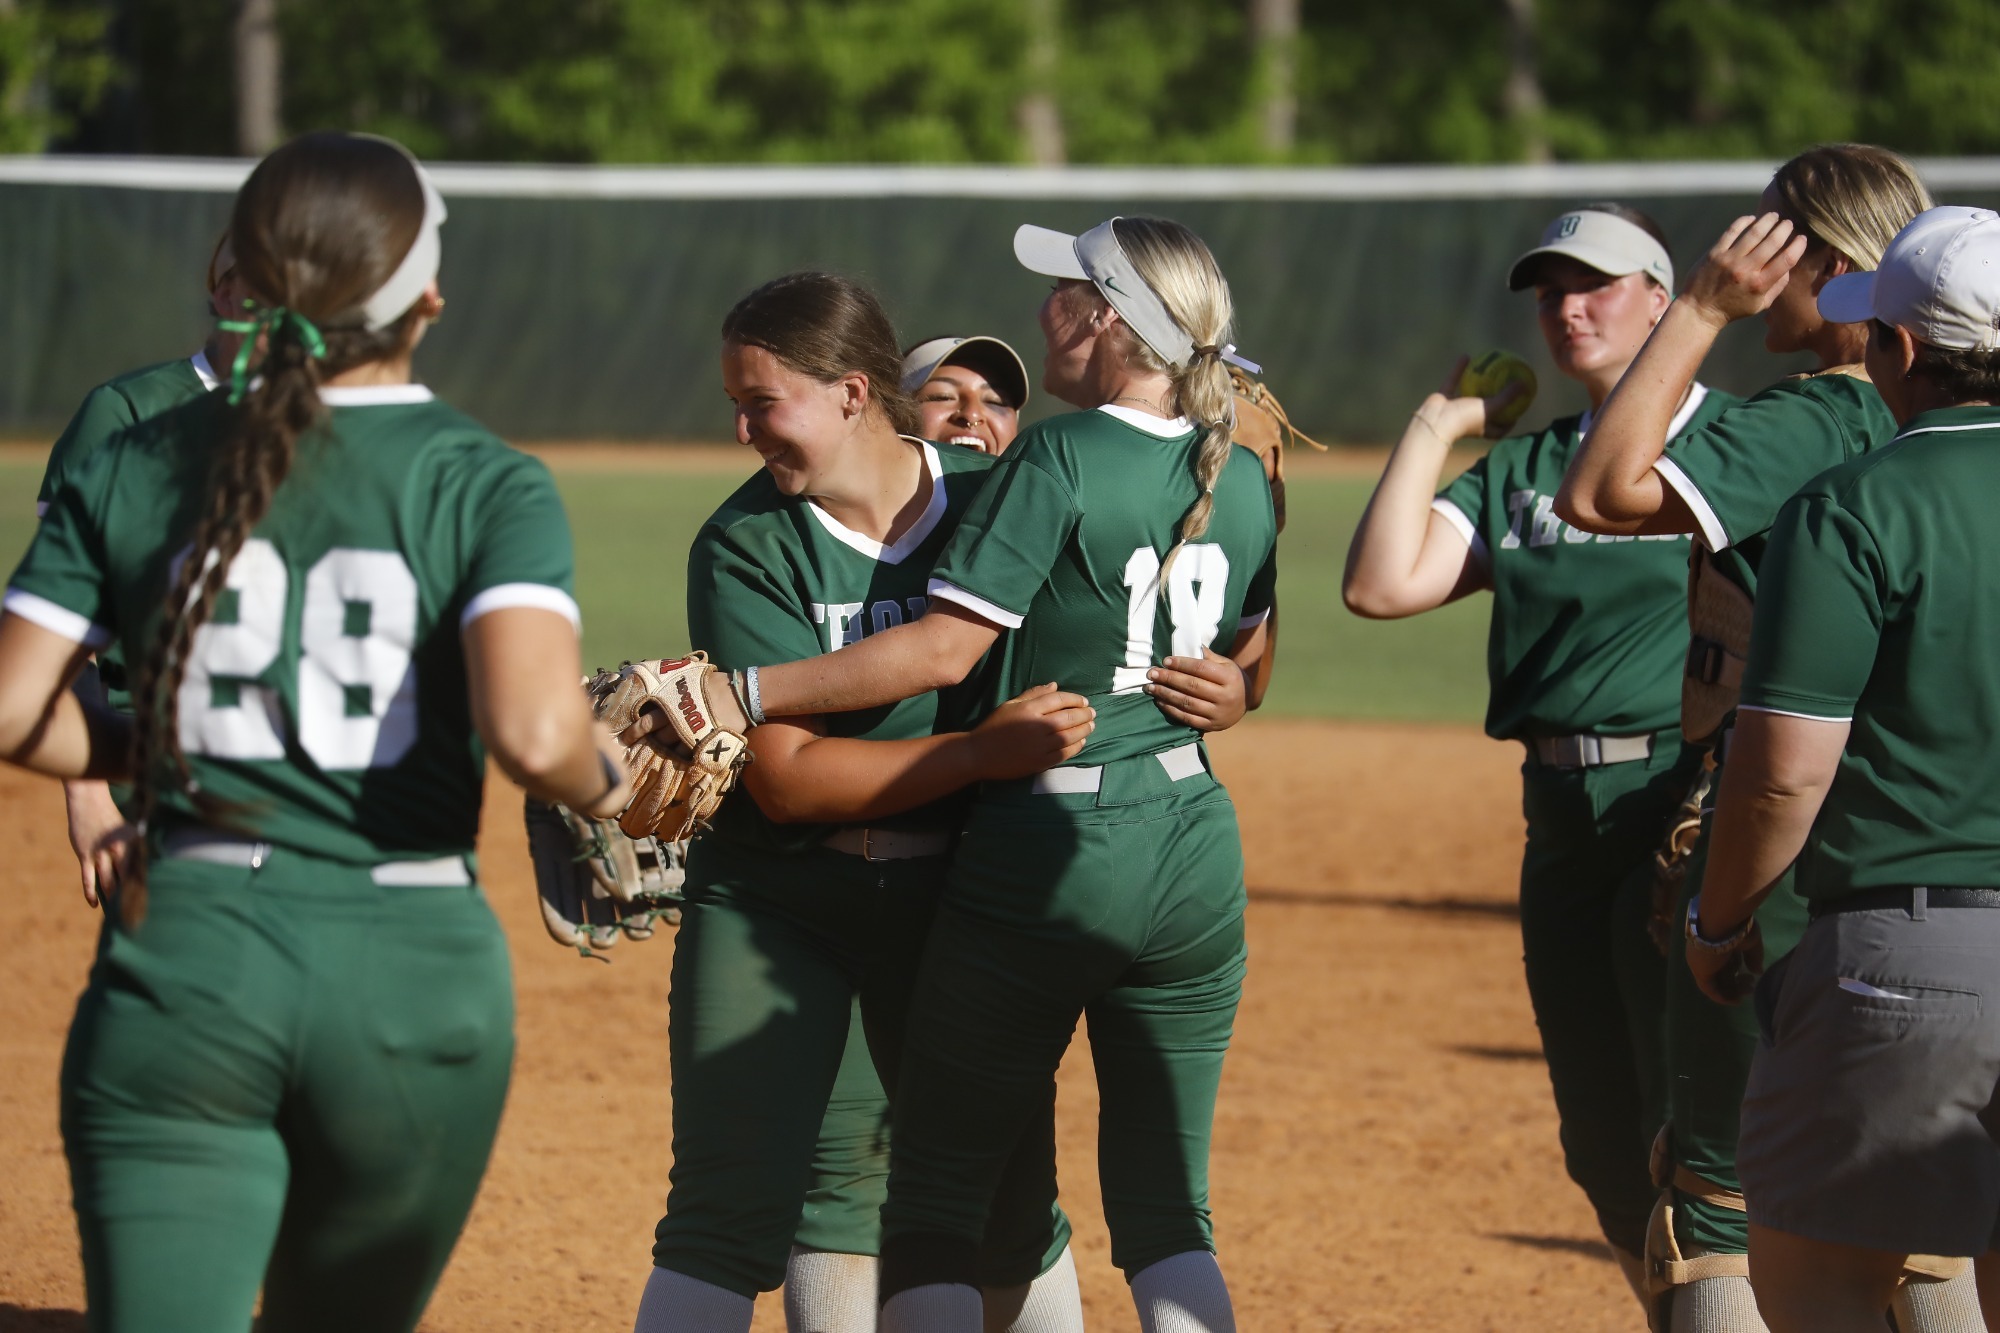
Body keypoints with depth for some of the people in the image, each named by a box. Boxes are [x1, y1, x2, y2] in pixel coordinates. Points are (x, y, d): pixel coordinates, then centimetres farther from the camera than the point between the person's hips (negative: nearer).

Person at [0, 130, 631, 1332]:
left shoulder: (132, 468, 4)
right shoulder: (488, 486, -5)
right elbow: (531, 731, -19)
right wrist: (606, 782, 2)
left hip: (181, 958, 1)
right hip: (414, 978, -1)